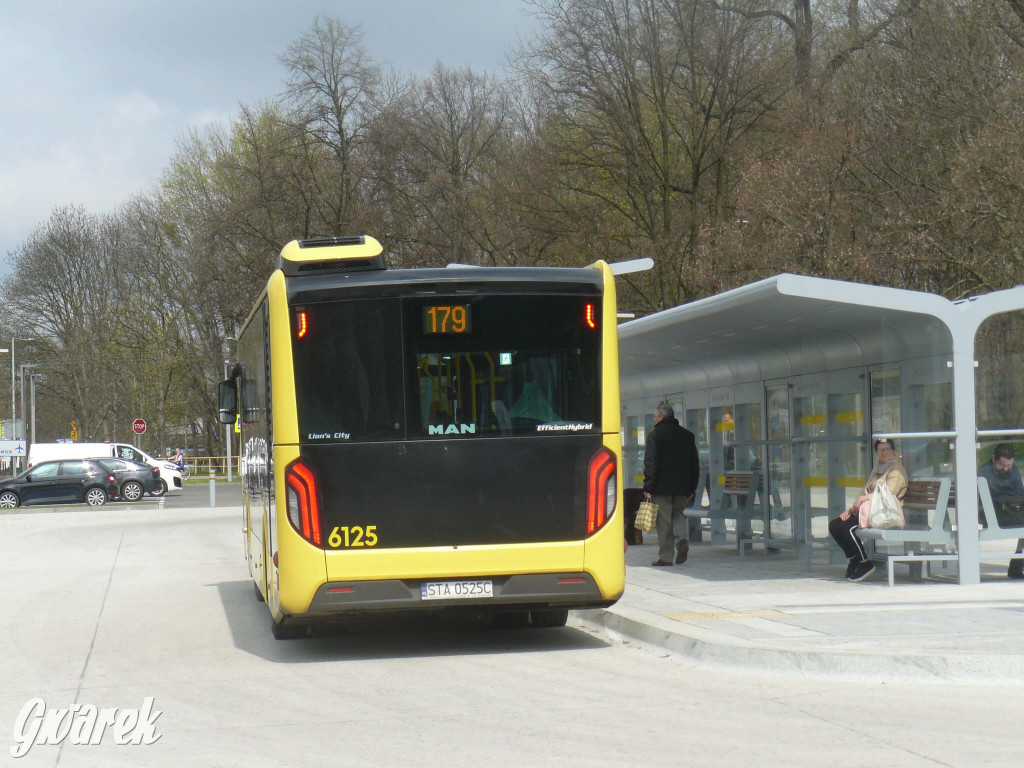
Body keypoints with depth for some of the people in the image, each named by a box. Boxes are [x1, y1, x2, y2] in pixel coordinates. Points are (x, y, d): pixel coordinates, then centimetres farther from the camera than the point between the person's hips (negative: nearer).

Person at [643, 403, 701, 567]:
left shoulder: (656, 434, -5)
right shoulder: (687, 435, 12)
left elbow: (650, 463, -11)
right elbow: (695, 464, 15)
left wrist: (648, 488, -9)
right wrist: (691, 488, 18)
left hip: (662, 486, -5)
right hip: (682, 487, 5)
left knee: (663, 522, -2)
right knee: (678, 515, 19)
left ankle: (665, 556, -3)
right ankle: (682, 540, -7)